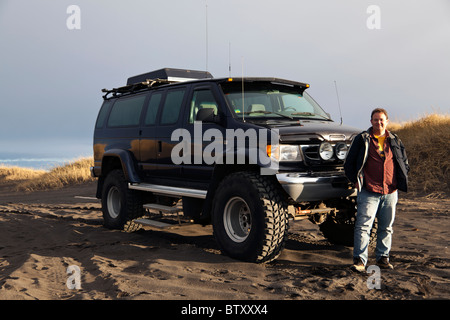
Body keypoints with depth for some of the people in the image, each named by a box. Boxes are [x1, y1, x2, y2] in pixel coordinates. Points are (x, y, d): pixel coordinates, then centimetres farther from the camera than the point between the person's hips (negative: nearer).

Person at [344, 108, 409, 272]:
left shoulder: (395, 141, 12)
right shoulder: (362, 140, 3)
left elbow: (405, 163, 23)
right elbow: (348, 163, 5)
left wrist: (400, 181, 11)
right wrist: (356, 180, -4)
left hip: (390, 192, 4)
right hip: (368, 192, -3)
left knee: (386, 228, 11)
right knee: (363, 226, -9)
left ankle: (383, 257, 23)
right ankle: (360, 260, -4)